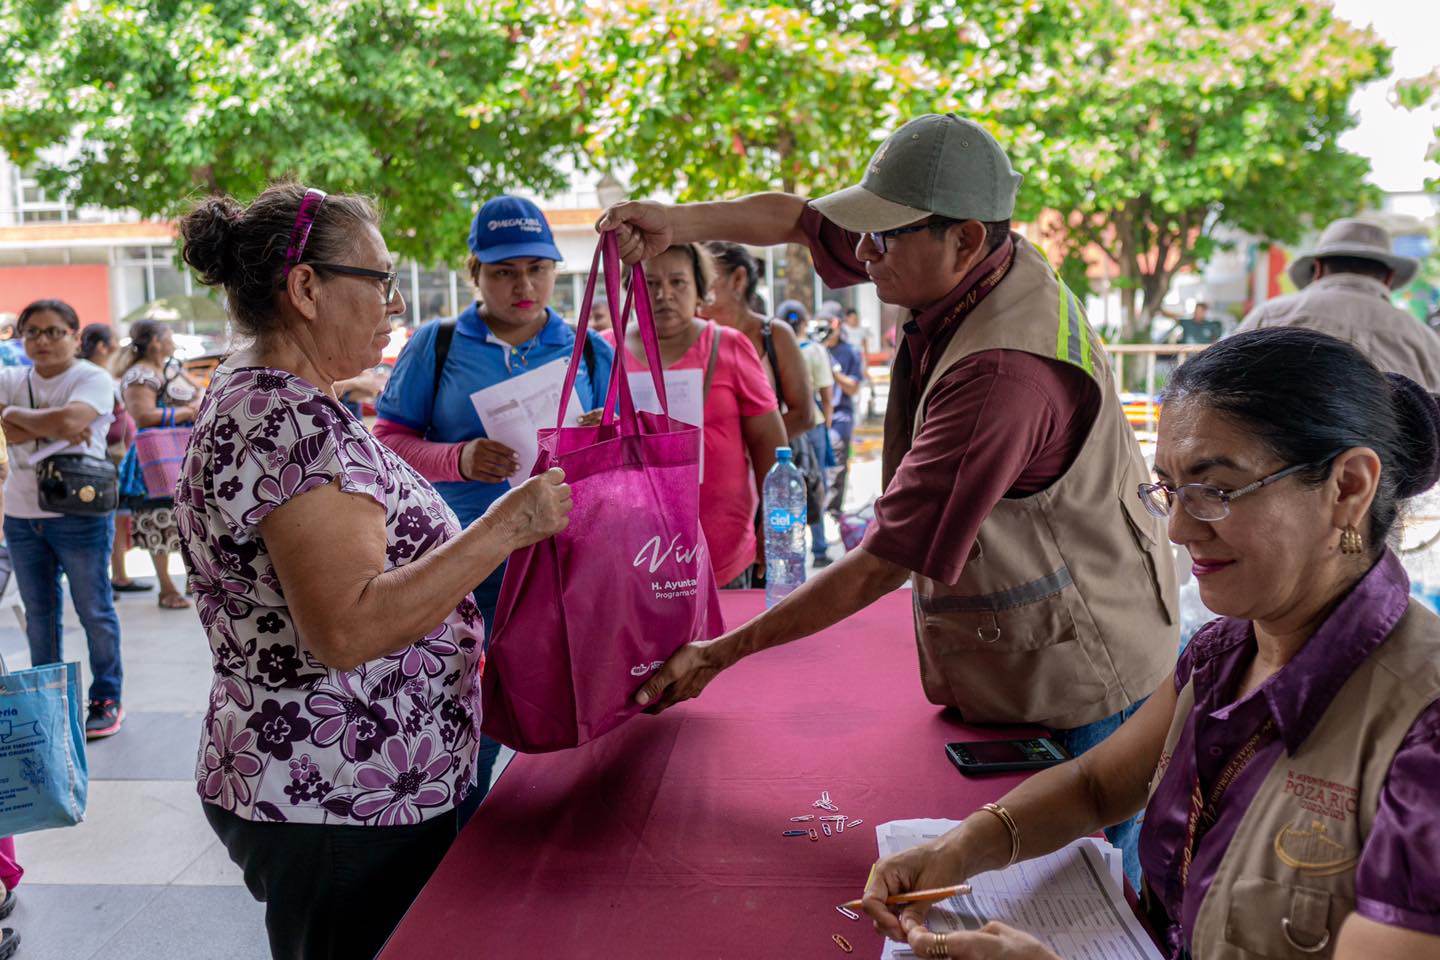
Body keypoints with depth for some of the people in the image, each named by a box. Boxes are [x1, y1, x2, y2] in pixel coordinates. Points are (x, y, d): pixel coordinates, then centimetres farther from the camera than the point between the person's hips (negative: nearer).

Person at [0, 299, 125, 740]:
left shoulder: (93, 379, -6)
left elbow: (67, 422, -23)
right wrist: (55, 428, -16)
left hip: (80, 516, -5)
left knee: (94, 612, 3)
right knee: (39, 615, 14)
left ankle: (106, 700, 13)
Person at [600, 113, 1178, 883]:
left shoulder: (1003, 372, -34)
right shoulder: (973, 267, -6)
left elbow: (882, 565, -30)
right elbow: (798, 218, 5)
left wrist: (718, 655, -23)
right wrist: (679, 222, -13)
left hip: (1077, 683, -9)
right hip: (1007, 662, 9)